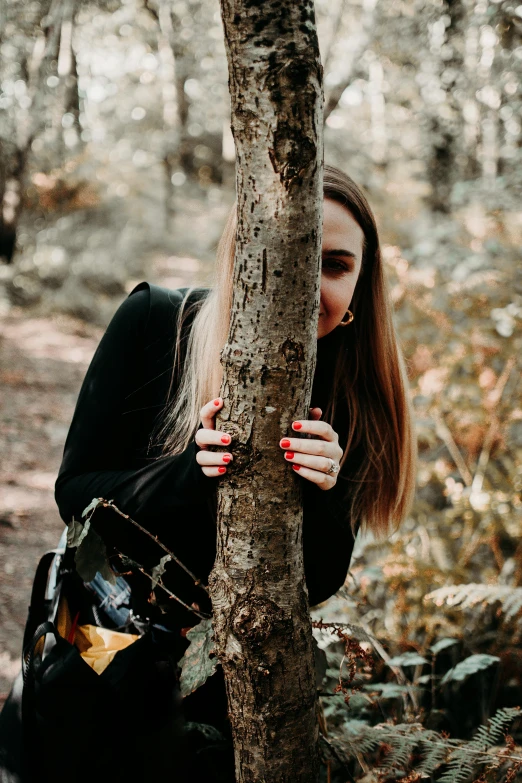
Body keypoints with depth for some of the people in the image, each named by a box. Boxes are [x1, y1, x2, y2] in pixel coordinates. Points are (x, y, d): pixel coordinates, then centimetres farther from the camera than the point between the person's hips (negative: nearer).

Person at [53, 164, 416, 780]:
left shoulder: (352, 390, -14)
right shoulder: (153, 322, -18)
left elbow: (319, 583, -11)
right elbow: (75, 492, -15)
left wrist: (317, 497, -31)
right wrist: (188, 473, -33)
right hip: (108, 640, 0)